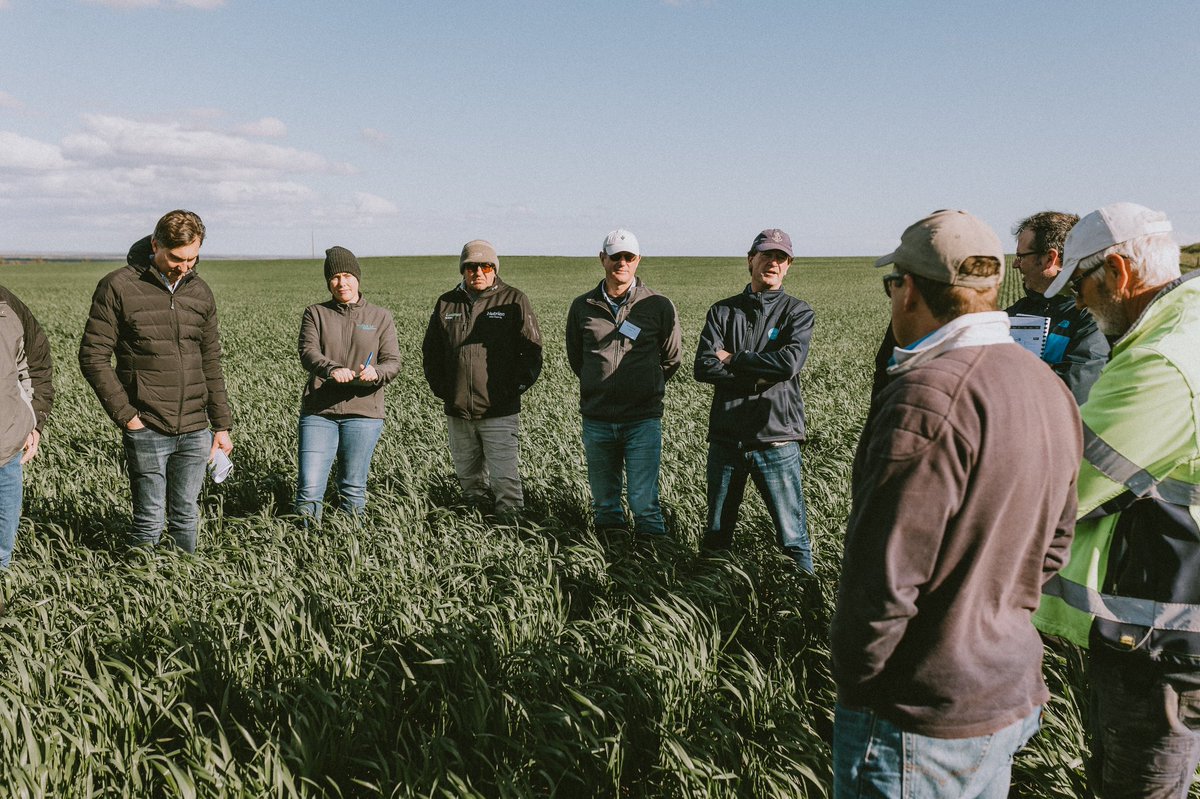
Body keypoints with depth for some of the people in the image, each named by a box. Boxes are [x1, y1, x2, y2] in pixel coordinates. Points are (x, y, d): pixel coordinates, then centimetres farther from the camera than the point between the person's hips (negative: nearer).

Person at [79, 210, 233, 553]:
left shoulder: (200, 292, 9)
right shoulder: (118, 287, -5)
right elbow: (93, 357, -5)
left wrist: (222, 425, 12)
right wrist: (125, 415, -10)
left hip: (195, 431, 4)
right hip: (147, 430, -4)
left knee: (186, 516, 13)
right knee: (150, 521, 1)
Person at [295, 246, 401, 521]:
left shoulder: (380, 317, 10)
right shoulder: (315, 313, 9)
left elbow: (393, 362, 1)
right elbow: (308, 353, -7)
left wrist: (375, 373, -22)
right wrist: (332, 369, -29)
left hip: (363, 413, 0)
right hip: (318, 412, 0)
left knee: (353, 490, 7)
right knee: (309, 488, -5)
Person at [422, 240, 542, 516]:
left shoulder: (514, 300, -1)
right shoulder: (446, 303, 10)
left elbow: (532, 349, 0)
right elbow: (430, 351, 17)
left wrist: (516, 386, -7)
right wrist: (440, 387, 7)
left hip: (500, 412, -4)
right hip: (457, 412, 4)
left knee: (505, 479, -6)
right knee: (469, 478, 15)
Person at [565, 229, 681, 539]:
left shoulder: (659, 306, -3)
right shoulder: (582, 306, 2)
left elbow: (671, 359, 10)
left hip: (643, 420, -2)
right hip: (596, 420, 3)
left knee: (644, 503, -1)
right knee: (604, 503, 15)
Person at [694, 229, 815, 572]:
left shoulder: (797, 312, 2)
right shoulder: (722, 311, 8)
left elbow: (789, 363, -16)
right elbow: (703, 367, -6)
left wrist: (733, 359, -7)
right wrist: (760, 376, -13)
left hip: (776, 439, -2)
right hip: (726, 437, 3)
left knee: (793, 537, 2)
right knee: (715, 535, 15)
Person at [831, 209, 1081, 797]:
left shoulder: (929, 396, -25)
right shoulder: (1047, 387, 5)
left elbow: (885, 574, -24)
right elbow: (1053, 544, 12)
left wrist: (855, 682, -10)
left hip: (921, 720, -8)